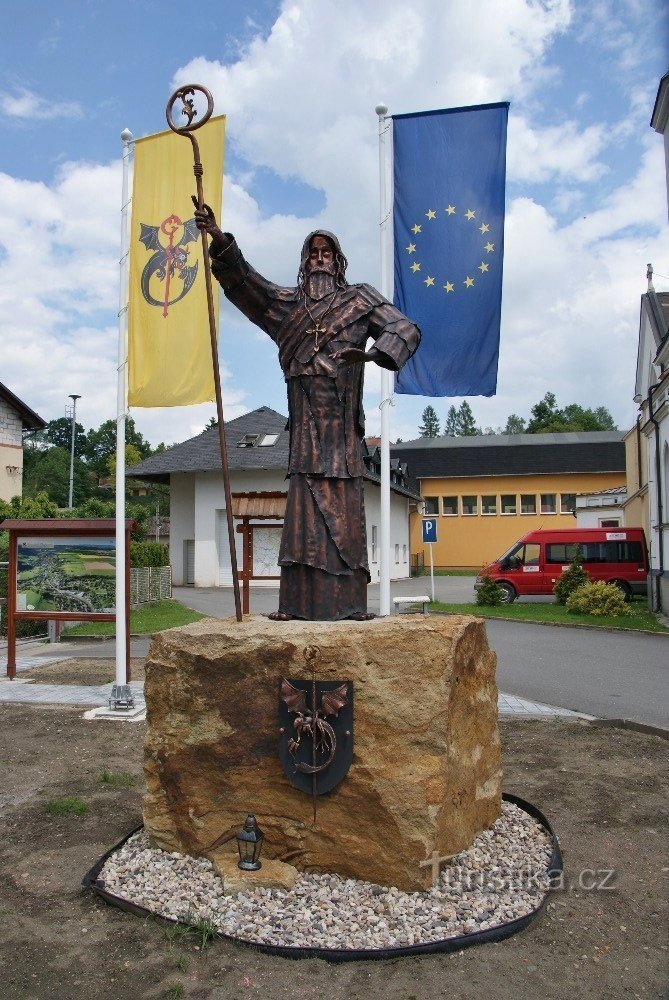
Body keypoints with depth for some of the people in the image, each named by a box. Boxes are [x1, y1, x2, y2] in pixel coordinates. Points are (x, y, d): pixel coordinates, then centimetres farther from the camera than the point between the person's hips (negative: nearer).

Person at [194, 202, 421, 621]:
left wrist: (372, 354, -19)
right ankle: (301, 602, -1)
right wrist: (220, 241, -12)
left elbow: (405, 329, 1)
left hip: (342, 424, -2)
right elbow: (244, 279, 5)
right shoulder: (287, 302, 20)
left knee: (345, 508, -4)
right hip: (307, 424, 2)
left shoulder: (360, 299, 13)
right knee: (306, 509, -2)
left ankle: (349, 602, -2)